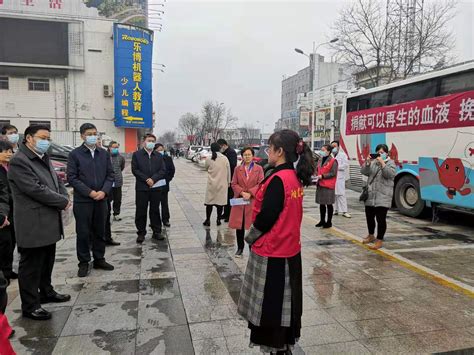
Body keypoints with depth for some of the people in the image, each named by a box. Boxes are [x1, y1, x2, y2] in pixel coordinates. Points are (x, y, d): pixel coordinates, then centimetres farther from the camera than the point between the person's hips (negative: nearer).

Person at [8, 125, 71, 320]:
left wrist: (65, 198, -4)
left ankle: (46, 292, 38)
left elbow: (57, 181, 15)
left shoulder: (44, 159, 13)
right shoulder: (18, 161, -16)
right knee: (31, 266, 4)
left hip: (49, 223, 9)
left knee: (47, 262, 21)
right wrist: (63, 202, -15)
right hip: (33, 225, -9)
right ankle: (30, 306, 17)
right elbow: (36, 190, -23)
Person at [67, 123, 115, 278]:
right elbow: (72, 178, -8)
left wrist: (104, 191, -9)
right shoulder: (75, 154, -3)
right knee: (83, 233, 4)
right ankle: (84, 263, 17)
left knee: (100, 232, 12)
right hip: (82, 201, -4)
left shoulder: (104, 153, 9)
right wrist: (90, 192, -15)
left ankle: (99, 259, 25)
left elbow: (110, 174, 7)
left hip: (101, 200, 4)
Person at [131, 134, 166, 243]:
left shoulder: (159, 156, 11)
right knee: (141, 211, 3)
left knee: (155, 210, 9)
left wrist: (153, 179, -12)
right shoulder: (136, 154, 3)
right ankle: (141, 233, 13)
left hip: (156, 187, 2)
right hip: (141, 188, -2)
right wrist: (146, 179, -13)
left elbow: (163, 170, 3)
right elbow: (135, 170, -4)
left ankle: (157, 231, 17)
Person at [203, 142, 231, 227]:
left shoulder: (209, 159, -7)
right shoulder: (225, 158, -6)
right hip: (222, 184, 0)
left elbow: (206, 168, 11)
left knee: (209, 202, 7)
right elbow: (228, 171, 1)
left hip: (212, 184, 0)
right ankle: (219, 219, 13)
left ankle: (208, 220, 10)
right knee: (220, 201, 8)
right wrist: (228, 182, 12)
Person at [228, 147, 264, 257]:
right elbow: (234, 184, 4)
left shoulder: (259, 169, 1)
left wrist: (250, 193, -16)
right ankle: (240, 248, 22)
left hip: (253, 201, -2)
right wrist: (242, 192, -12)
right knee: (239, 225, 8)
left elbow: (261, 184, -4)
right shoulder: (237, 169, 6)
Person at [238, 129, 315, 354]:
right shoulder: (295, 176, 5)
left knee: (271, 303, 7)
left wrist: (250, 237, -4)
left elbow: (267, 216, -20)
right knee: (284, 301, 19)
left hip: (271, 251, -9)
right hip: (290, 248, 9)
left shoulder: (277, 179, -22)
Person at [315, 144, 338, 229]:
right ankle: (322, 220, 26)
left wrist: (323, 176, -20)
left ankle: (329, 222, 15)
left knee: (329, 204, 4)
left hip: (328, 186, -7)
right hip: (320, 185, 7)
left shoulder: (333, 161, -11)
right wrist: (317, 175, 5)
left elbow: (333, 173, -16)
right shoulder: (320, 160, 12)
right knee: (321, 204, 14)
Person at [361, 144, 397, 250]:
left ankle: (379, 240, 4)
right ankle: (371, 236, 35)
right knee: (369, 216, 15)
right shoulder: (373, 162, 13)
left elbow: (390, 174, -17)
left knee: (381, 219, -6)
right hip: (370, 195, 5)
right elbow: (364, 172, 2)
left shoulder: (391, 163, 1)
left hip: (383, 197, -5)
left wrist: (382, 163, -21)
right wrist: (367, 162, -12)